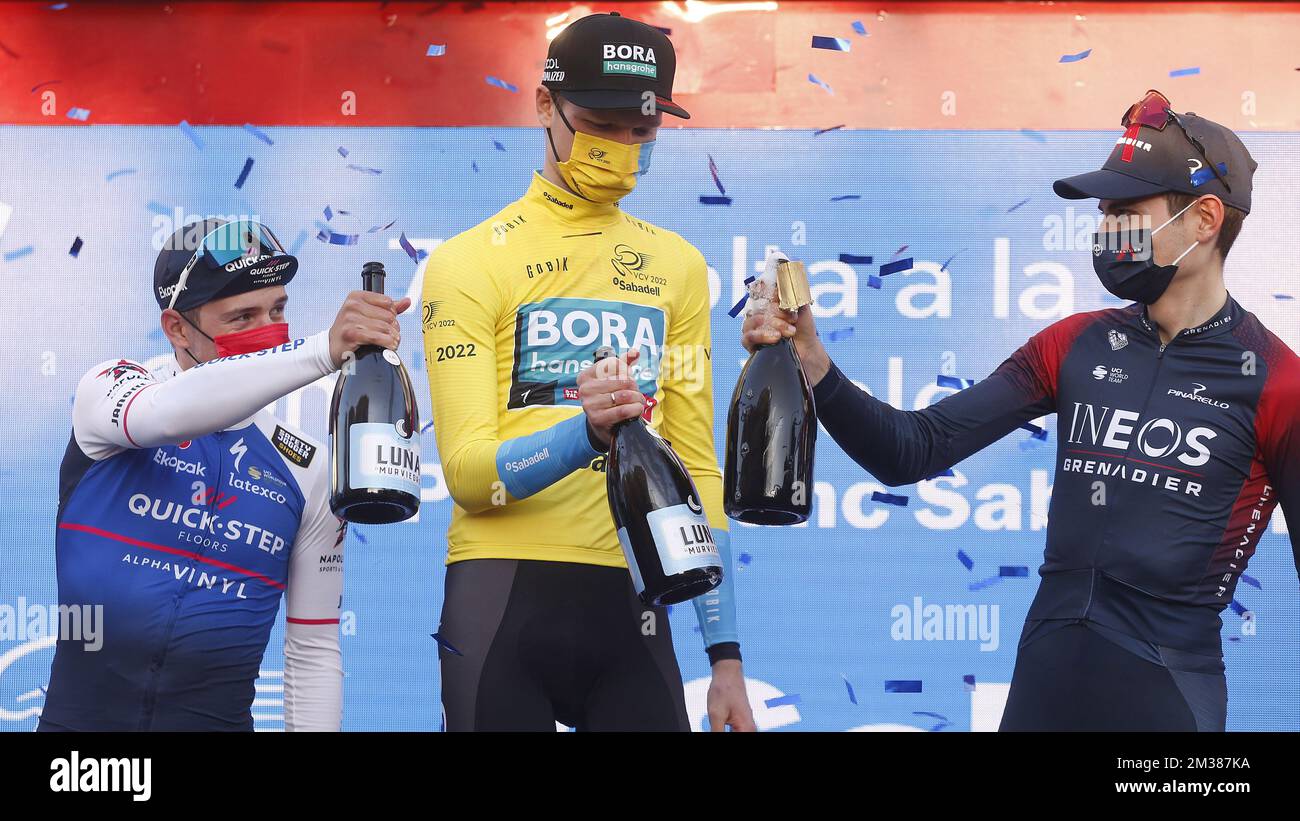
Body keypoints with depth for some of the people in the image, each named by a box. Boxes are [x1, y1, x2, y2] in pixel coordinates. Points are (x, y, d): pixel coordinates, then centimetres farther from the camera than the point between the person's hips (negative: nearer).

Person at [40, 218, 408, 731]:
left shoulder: (309, 472, 6)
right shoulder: (105, 390, 0)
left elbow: (315, 651, 10)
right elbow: (168, 414, -25)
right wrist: (323, 351, -37)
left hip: (220, 719, 3)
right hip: (81, 715, -3)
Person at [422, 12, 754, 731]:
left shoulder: (676, 266, 14)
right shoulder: (470, 262, 0)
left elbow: (697, 464, 14)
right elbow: (467, 470, -9)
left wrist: (725, 654, 9)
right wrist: (587, 434, -28)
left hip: (631, 597, 4)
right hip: (505, 593, -3)